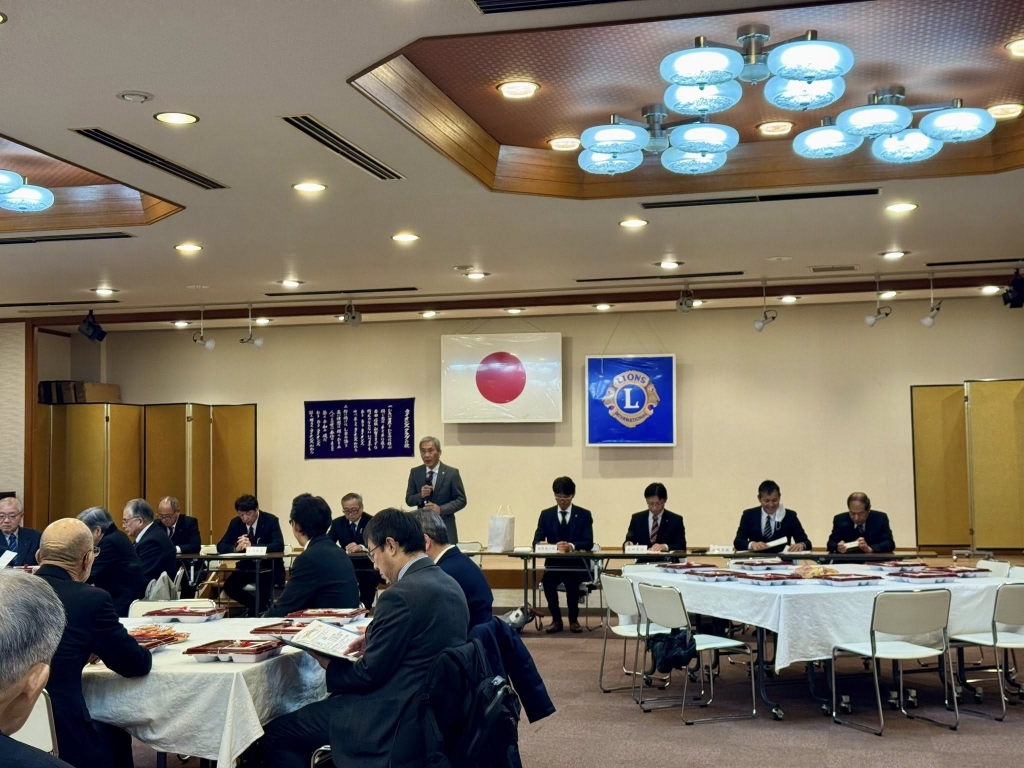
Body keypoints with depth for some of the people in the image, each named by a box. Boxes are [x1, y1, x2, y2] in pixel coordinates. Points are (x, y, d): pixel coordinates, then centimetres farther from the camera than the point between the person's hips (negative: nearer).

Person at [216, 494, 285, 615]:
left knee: (264, 584, -35)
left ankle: (255, 608, -8)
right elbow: (221, 546, -3)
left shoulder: (271, 520, -12)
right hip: (245, 568, 5)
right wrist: (236, 548, -26)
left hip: (268, 569, -5)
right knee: (229, 585, -20)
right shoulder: (235, 523, 0)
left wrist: (252, 546, -35)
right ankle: (255, 605, 3)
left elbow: (279, 546, -24)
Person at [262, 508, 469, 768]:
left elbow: (369, 674, -16)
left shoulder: (401, 595, -22)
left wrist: (330, 665, 1)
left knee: (276, 733, -3)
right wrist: (374, 642, 11)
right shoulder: (449, 584, 5)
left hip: (398, 721, -10)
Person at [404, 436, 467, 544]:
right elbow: (409, 500, 7)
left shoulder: (452, 473, -2)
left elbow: (461, 500, -2)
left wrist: (441, 509, -16)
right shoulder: (415, 472, 7)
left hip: (445, 527, -2)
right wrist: (421, 495, -15)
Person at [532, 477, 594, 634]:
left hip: (577, 564, -2)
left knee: (571, 580, -33)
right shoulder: (546, 514, 8)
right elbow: (536, 541, 1)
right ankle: (556, 619, -9)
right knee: (547, 580, -30)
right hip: (553, 563, 2)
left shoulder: (584, 515, 3)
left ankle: (573, 619, -9)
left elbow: (589, 543, -8)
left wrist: (571, 546, -29)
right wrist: (541, 544, -25)